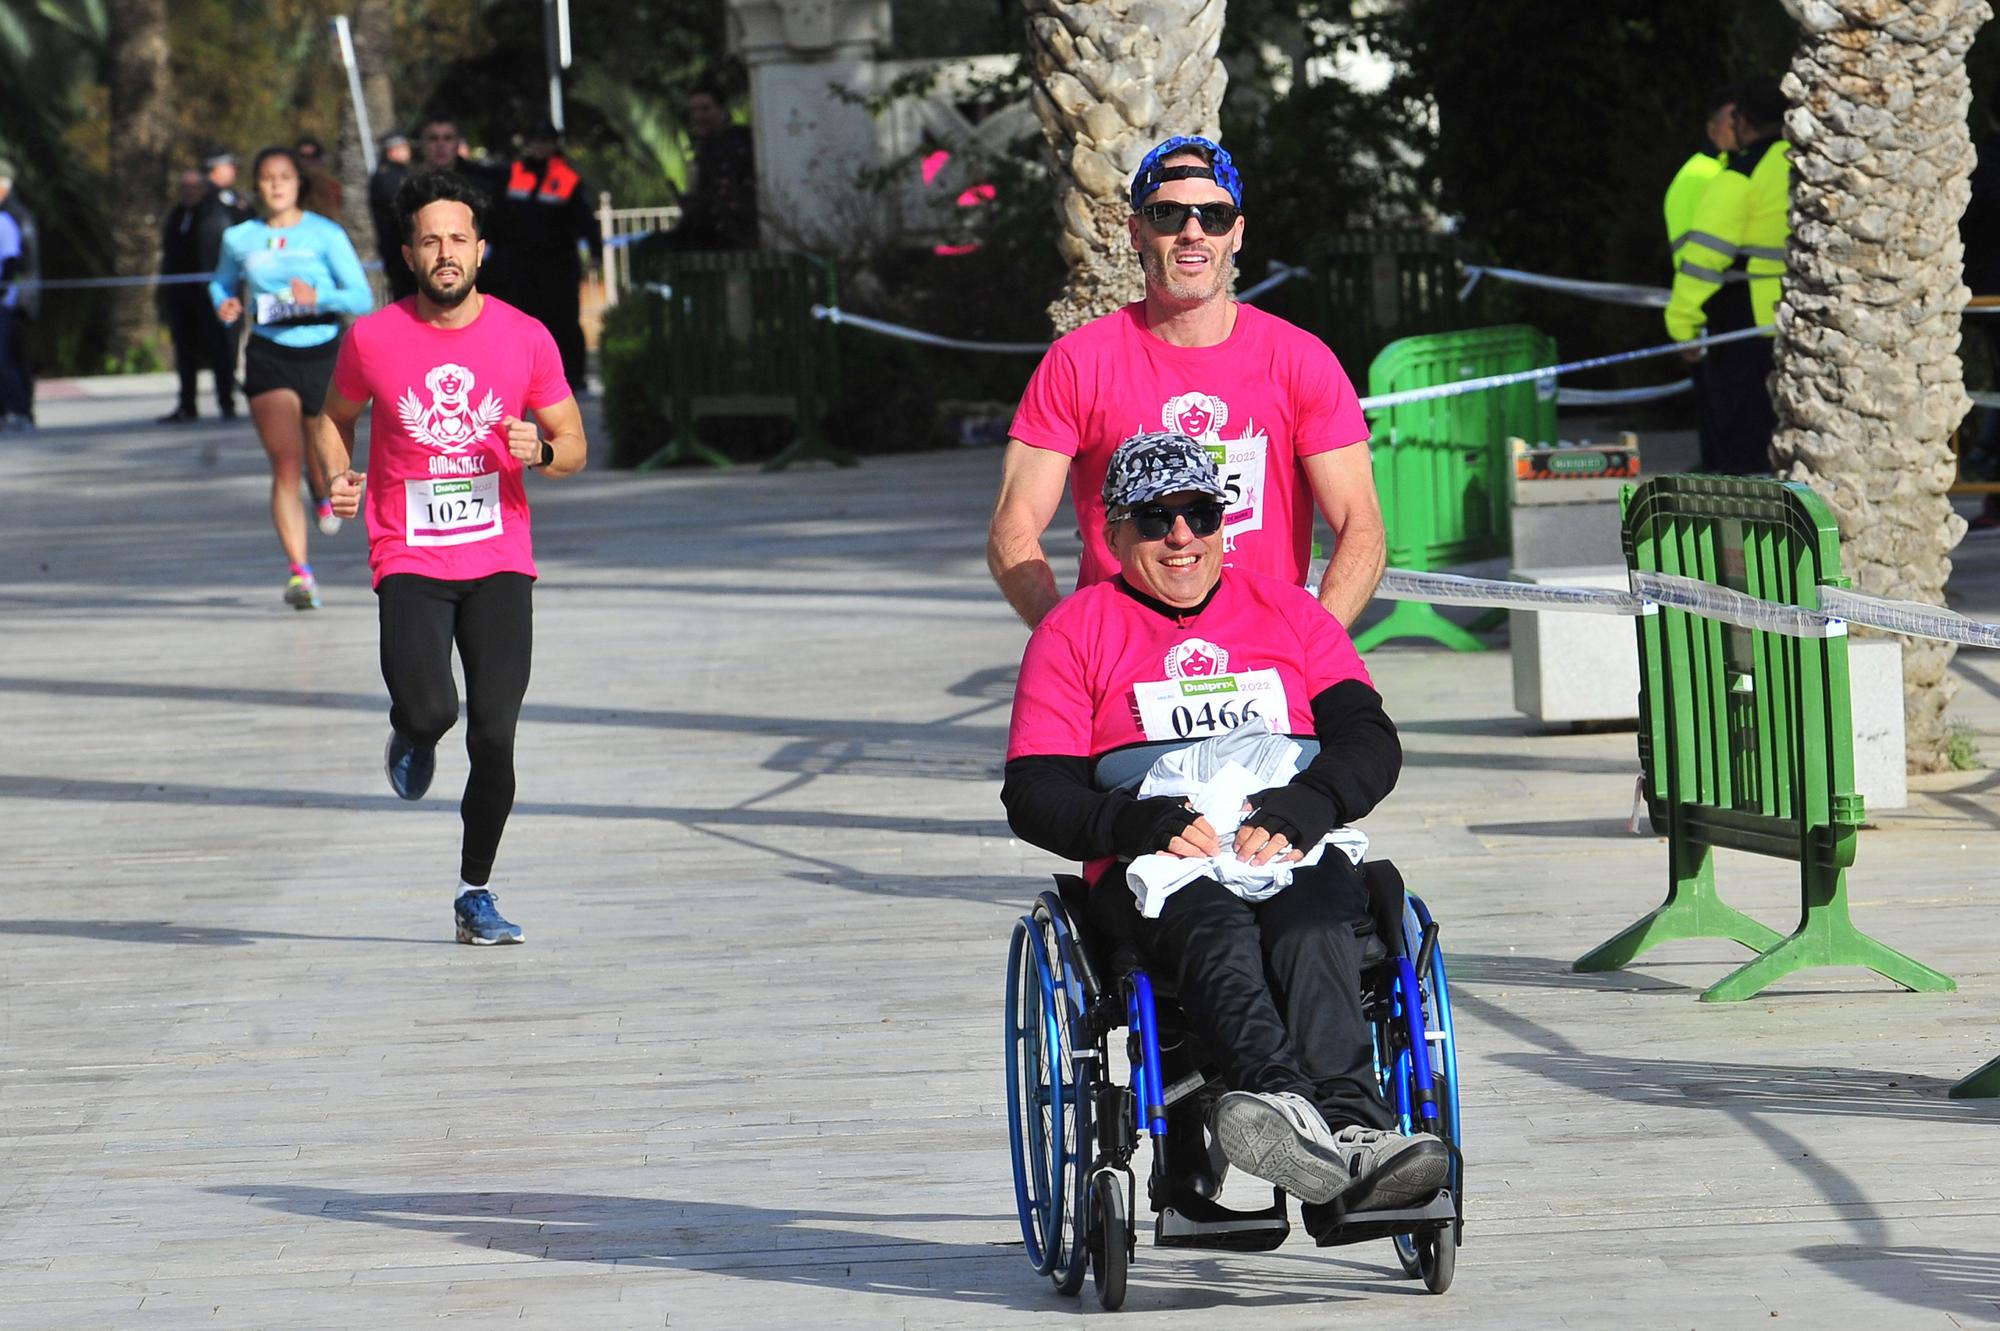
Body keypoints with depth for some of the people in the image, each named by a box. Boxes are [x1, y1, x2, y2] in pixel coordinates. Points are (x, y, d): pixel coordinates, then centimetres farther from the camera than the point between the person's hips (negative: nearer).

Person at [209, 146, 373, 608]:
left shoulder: (325, 235, -5)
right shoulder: (239, 238, 3)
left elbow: (362, 298, -7)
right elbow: (222, 282, 22)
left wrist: (319, 297, -25)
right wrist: (225, 306, -1)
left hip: (322, 355, 0)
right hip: (268, 357, 0)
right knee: (285, 465, -14)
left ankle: (326, 496, 55)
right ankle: (300, 572, -16)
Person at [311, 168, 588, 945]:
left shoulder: (525, 339, 0)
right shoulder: (373, 339, -2)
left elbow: (574, 446, 8)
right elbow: (336, 419, 16)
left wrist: (541, 451, -15)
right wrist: (339, 477, -4)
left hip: (500, 564, 1)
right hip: (410, 561, -1)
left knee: (494, 736, -7)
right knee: (429, 710, -23)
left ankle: (476, 895, 9)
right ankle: (414, 736, 17)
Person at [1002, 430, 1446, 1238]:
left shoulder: (1289, 612, 24)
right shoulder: (1075, 633, 17)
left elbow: (1371, 743, 11)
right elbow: (1033, 795, 6)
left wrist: (1296, 811, -11)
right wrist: (1148, 825, -13)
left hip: (1292, 859, 2)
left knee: (1310, 926, -36)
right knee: (1218, 930, -38)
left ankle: (1346, 1134, -58)